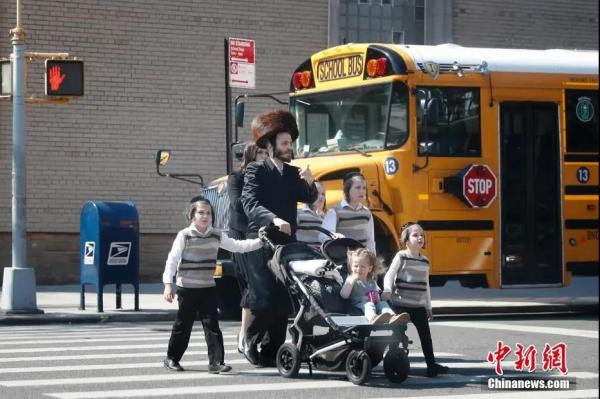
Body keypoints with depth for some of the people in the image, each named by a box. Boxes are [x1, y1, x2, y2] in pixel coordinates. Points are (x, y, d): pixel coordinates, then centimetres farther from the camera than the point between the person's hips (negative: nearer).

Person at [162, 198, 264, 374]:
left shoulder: (217, 236, 6)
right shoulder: (184, 236, -7)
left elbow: (237, 246, 11)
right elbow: (172, 260, -8)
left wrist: (259, 242, 0)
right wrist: (168, 284, -15)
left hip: (208, 287, 4)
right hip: (187, 288, -4)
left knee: (212, 325, -4)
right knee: (183, 325, 5)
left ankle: (216, 362, -6)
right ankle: (171, 358, 21)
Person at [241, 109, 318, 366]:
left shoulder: (293, 173, 15)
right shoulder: (256, 171, -3)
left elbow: (309, 200, 7)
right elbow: (250, 203, -16)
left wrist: (309, 184, -14)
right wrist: (273, 219, -31)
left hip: (286, 243, 6)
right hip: (262, 243, -6)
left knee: (283, 299, 3)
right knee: (263, 297, -11)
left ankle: (272, 350, 10)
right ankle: (251, 339, 12)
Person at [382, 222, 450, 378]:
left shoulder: (424, 261, 12)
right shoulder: (401, 257, -5)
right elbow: (389, 275, -13)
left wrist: (428, 307, 19)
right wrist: (387, 290, -32)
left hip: (419, 306, 6)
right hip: (401, 305, -6)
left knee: (425, 334, 4)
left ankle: (431, 365, 7)